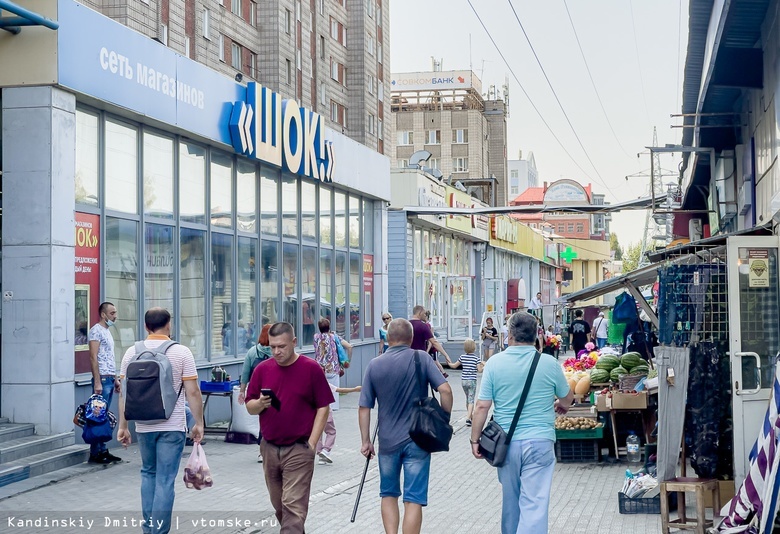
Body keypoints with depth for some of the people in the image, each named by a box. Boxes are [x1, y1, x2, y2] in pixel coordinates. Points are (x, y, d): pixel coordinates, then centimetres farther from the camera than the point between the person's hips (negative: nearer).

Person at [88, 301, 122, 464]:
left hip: (110, 379, 9)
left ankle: (103, 450, 15)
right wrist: (97, 382, -20)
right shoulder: (96, 330, -10)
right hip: (102, 378, -9)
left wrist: (116, 379, 21)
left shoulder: (107, 331, 19)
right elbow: (93, 357, -16)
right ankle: (95, 453, -4)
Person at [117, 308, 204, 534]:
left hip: (144, 426, 3)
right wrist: (199, 423, 0)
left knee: (148, 474, 20)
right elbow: (192, 392, -9)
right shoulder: (181, 352, -6)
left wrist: (123, 426, 8)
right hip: (172, 426, -3)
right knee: (165, 480, 0)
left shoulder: (132, 352, 1)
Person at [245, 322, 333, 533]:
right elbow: (250, 407, 8)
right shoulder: (262, 369, 4)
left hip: (299, 449, -5)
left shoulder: (311, 368, -6)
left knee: (294, 505, -9)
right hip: (269, 449, 5)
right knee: (279, 505, 16)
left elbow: (323, 408, -4)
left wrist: (311, 444, -10)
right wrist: (260, 404, -15)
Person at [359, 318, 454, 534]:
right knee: (414, 499, 2)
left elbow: (364, 407, 0)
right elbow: (445, 390, -14)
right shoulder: (421, 358, -6)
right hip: (418, 440, -2)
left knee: (389, 494, 19)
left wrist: (365, 441, 8)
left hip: (387, 441, 2)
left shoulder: (374, 365, 0)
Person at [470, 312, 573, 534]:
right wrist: (561, 406, 35)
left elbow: (482, 407, -5)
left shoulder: (495, 363, -4)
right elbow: (567, 397, 13)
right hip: (539, 442, -2)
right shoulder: (549, 364, -4)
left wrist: (475, 440, 5)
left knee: (510, 499, 20)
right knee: (535, 503, -4)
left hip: (506, 443, 2)